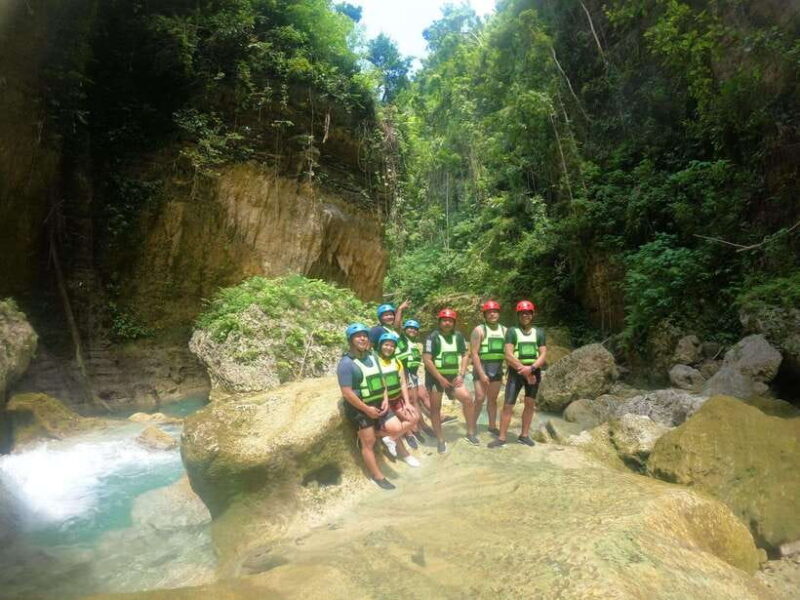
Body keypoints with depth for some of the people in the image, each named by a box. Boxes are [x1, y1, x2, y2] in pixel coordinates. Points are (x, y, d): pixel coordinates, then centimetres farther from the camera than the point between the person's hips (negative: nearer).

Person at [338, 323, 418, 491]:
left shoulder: (372, 357, 5)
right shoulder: (346, 363, -18)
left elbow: (381, 379, 14)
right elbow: (347, 393, -21)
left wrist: (385, 399, -1)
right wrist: (366, 409, -18)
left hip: (378, 405, 7)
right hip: (360, 409, -6)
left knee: (397, 429, -6)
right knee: (369, 443, 3)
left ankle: (367, 434, 17)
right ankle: (378, 477, 19)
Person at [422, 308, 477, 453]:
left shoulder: (458, 336, 2)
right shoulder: (433, 337, -12)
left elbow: (465, 355, 9)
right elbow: (426, 360, -16)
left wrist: (461, 375, -4)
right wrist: (440, 379, -17)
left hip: (453, 377, 4)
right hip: (435, 377, -4)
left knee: (468, 399, -8)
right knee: (435, 408, 3)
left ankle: (470, 433, 8)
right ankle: (441, 440, 15)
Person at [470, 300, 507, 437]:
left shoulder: (504, 330, 8)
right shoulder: (479, 330, -7)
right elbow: (474, 353, -12)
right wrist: (481, 373, -18)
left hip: (498, 369, 5)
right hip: (482, 367, -4)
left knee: (493, 399, 12)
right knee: (479, 399, -11)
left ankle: (492, 426, 24)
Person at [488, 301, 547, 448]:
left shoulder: (539, 333, 5)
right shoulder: (512, 331, -4)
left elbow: (543, 355, -3)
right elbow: (508, 356, -12)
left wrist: (531, 368, -20)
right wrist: (524, 370, -17)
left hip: (534, 372, 3)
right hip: (516, 372, -3)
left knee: (530, 404, 11)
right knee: (508, 405, -4)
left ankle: (524, 435, 24)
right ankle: (501, 438, 2)